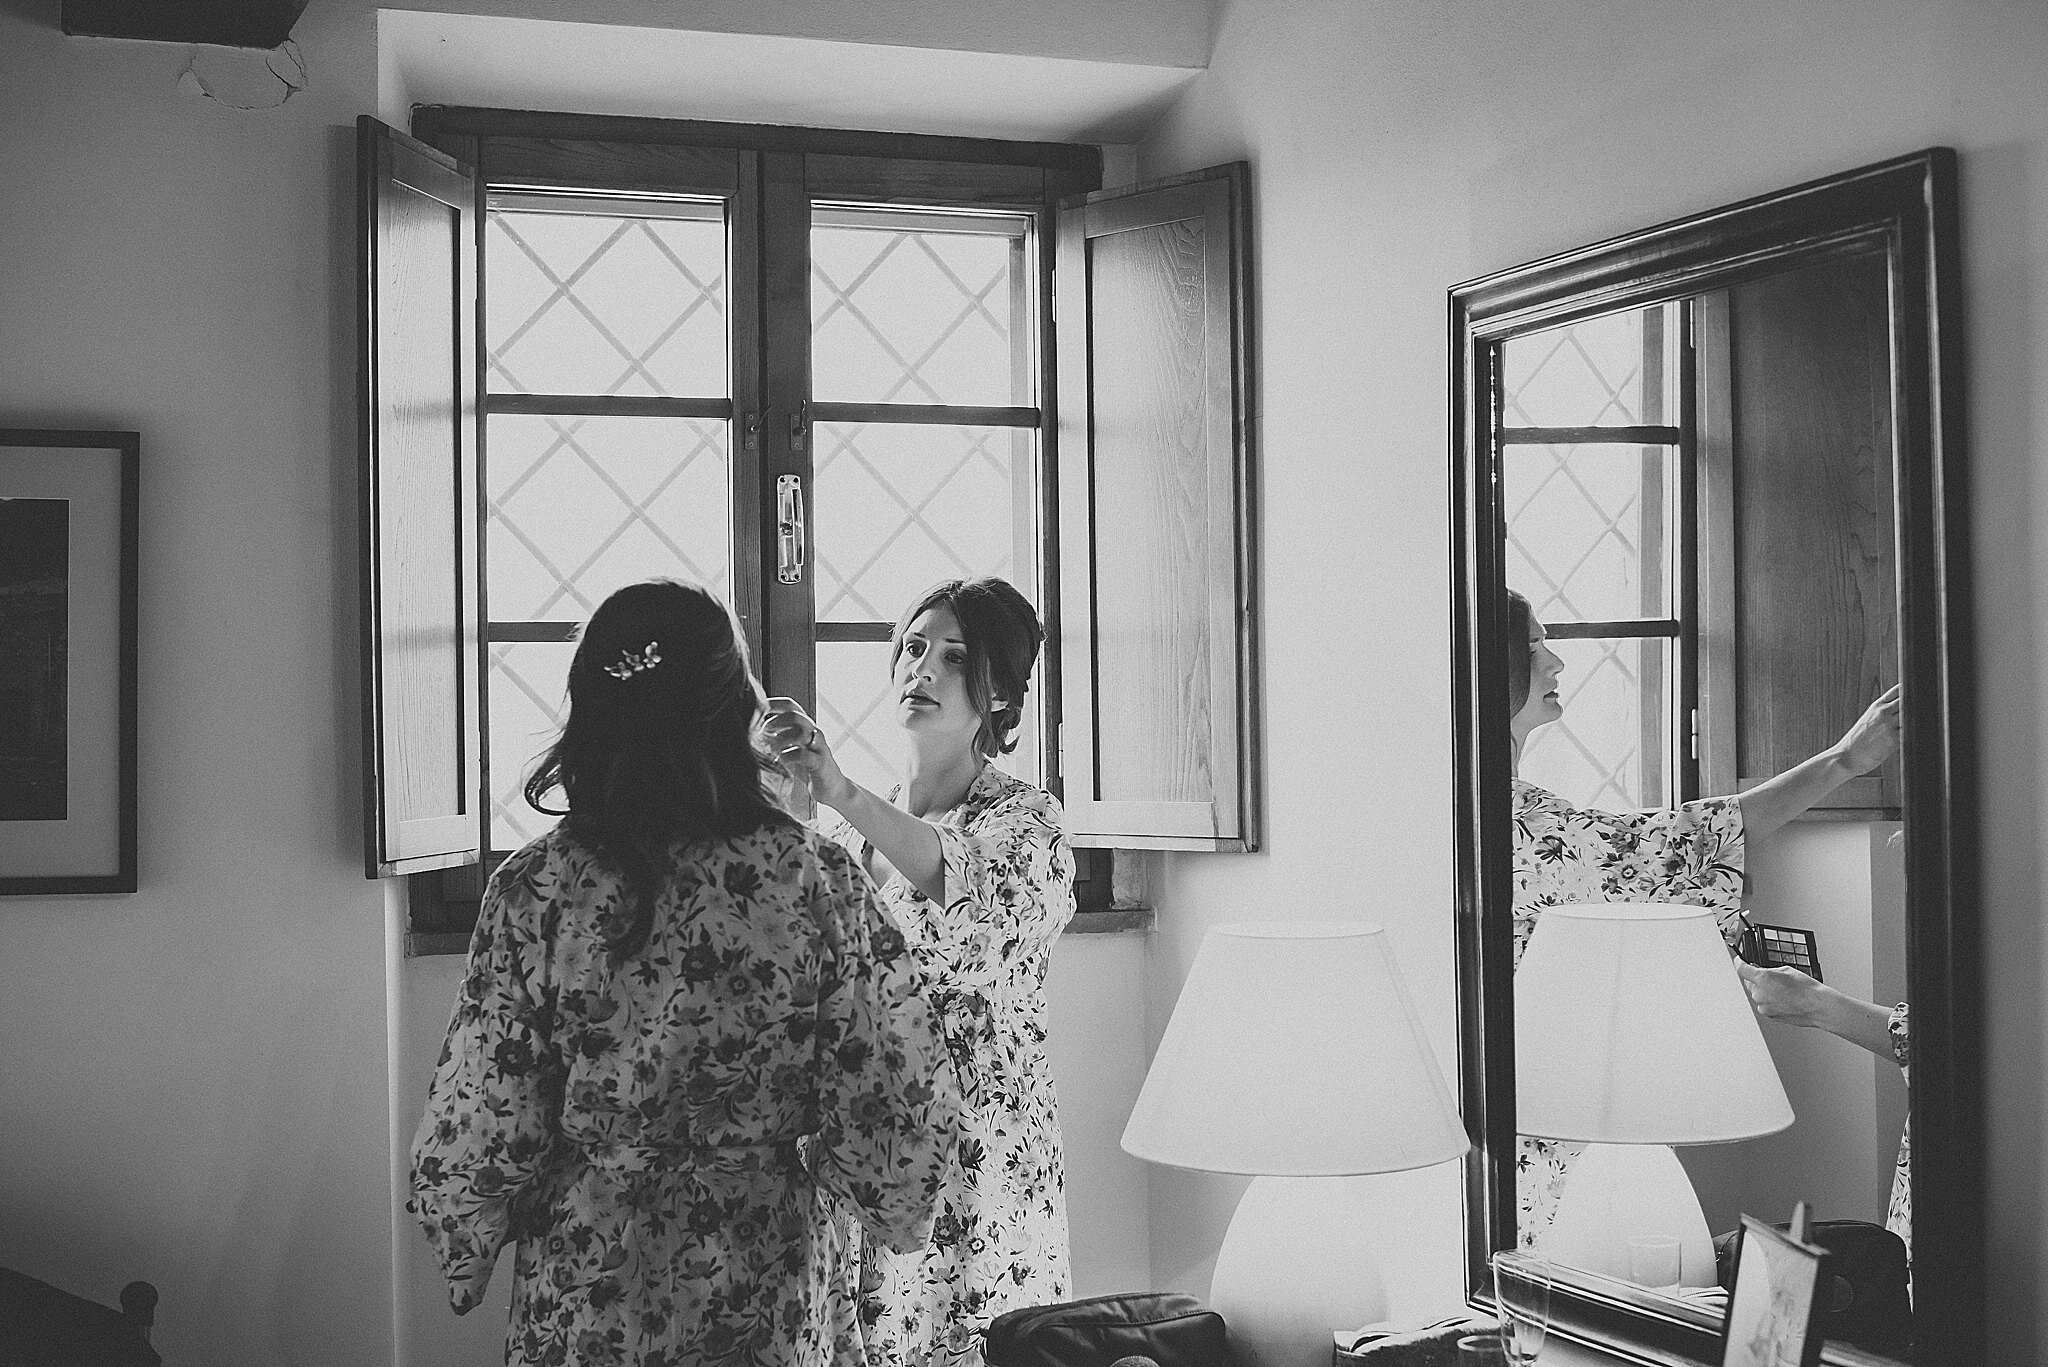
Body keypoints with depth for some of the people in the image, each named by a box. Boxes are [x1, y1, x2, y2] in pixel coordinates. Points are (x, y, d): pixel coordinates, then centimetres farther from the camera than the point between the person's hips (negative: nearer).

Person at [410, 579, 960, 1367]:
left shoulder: (533, 893, -12)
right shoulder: (819, 880, -12)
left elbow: (478, 1128, -9)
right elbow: (900, 1109, -9)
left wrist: (467, 1254, 9)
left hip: (586, 1301, 0)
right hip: (777, 1300, 0)